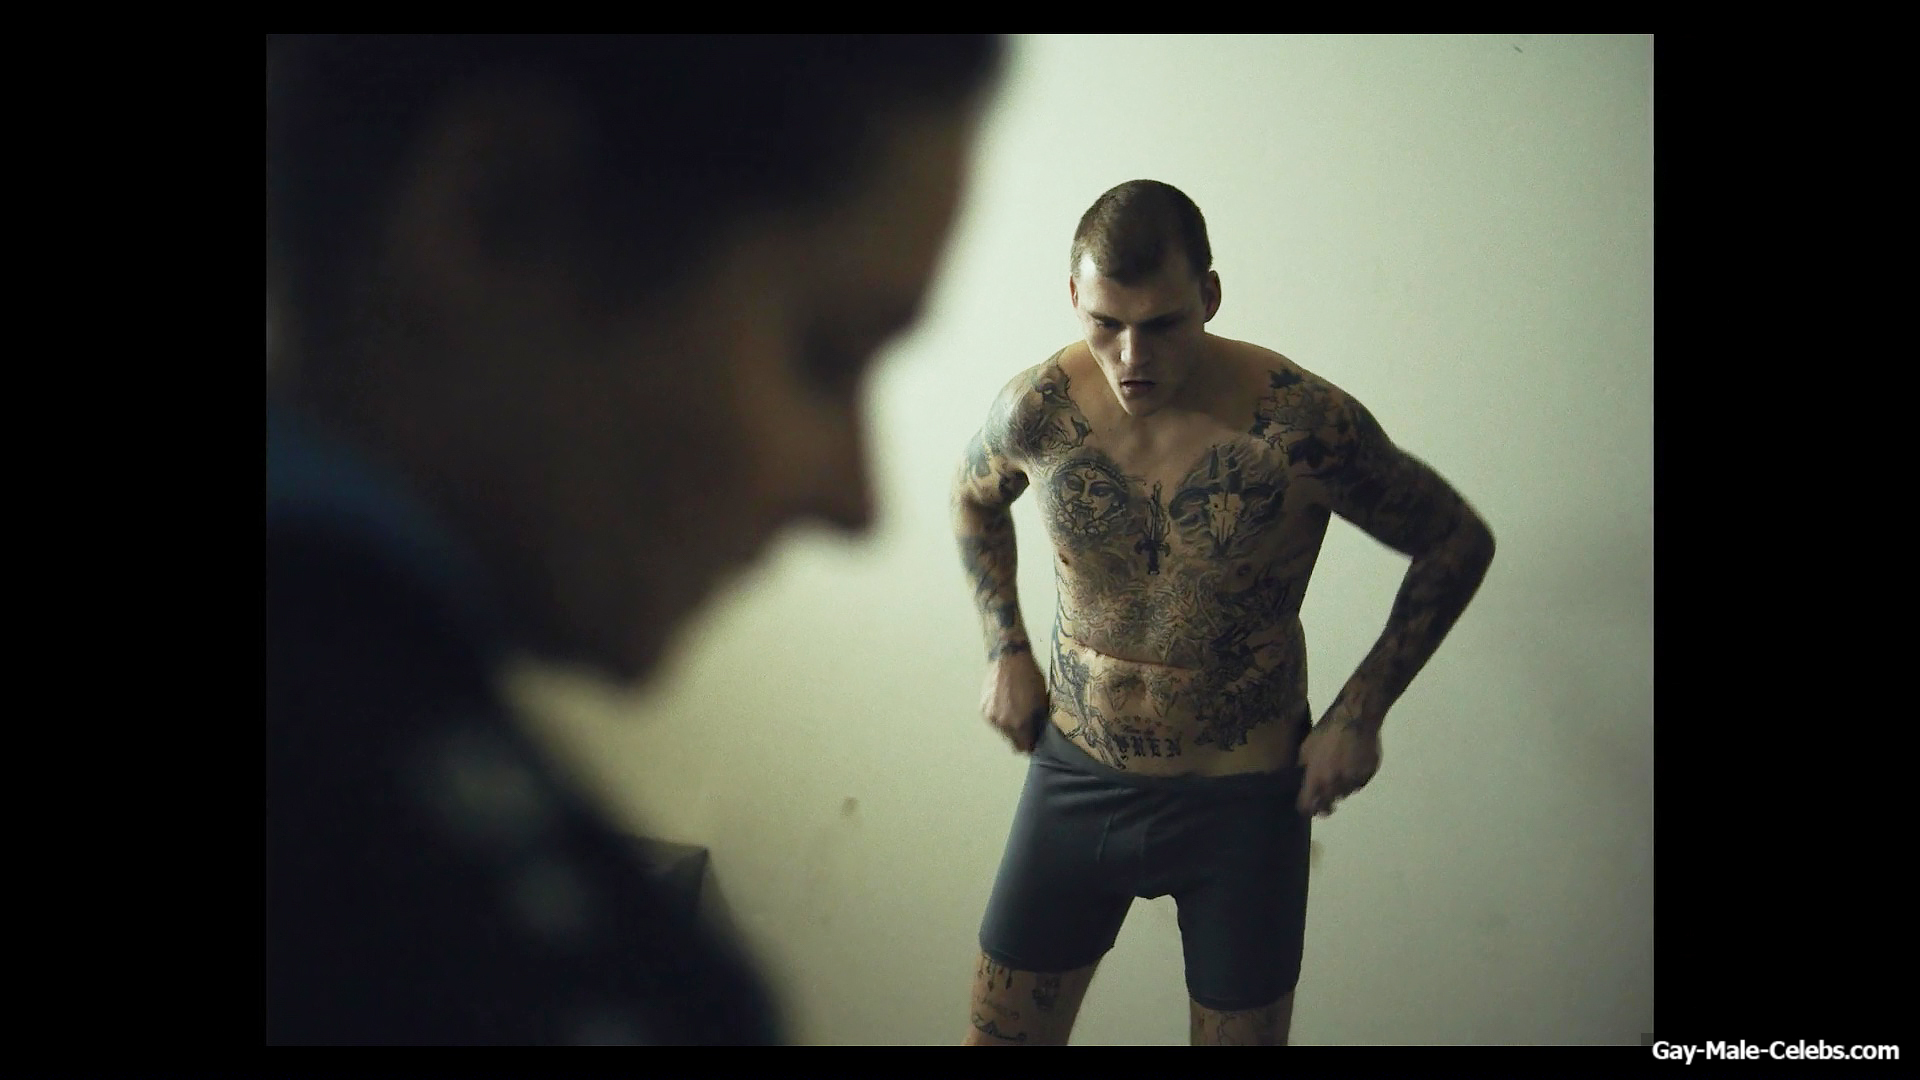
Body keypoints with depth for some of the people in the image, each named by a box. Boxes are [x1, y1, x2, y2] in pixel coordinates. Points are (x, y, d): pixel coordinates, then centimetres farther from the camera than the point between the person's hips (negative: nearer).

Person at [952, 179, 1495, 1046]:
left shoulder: (1306, 426, -21)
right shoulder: (1036, 409, -12)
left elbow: (1458, 544, -6)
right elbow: (974, 500, 13)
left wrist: (1360, 712, -8)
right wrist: (1006, 652, 5)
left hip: (1244, 801, -2)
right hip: (1075, 778, 3)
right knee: (1001, 1033, 12)